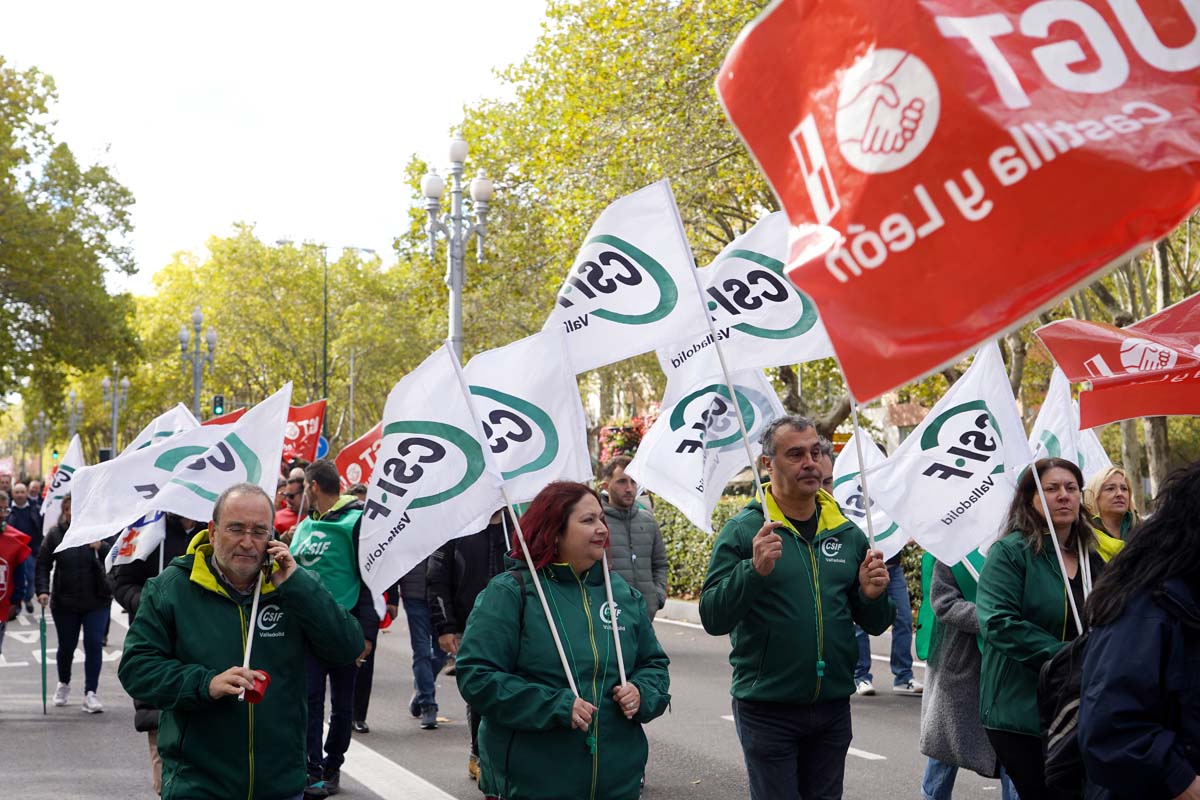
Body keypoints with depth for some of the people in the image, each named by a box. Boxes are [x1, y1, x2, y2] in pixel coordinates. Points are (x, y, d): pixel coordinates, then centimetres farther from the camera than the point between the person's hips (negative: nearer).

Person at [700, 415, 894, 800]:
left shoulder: (848, 533, 8)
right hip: (767, 708, -4)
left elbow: (875, 625, 13)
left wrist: (872, 595, -8)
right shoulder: (742, 531, -6)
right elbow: (713, 618, -13)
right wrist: (755, 570, -27)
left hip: (833, 708, 4)